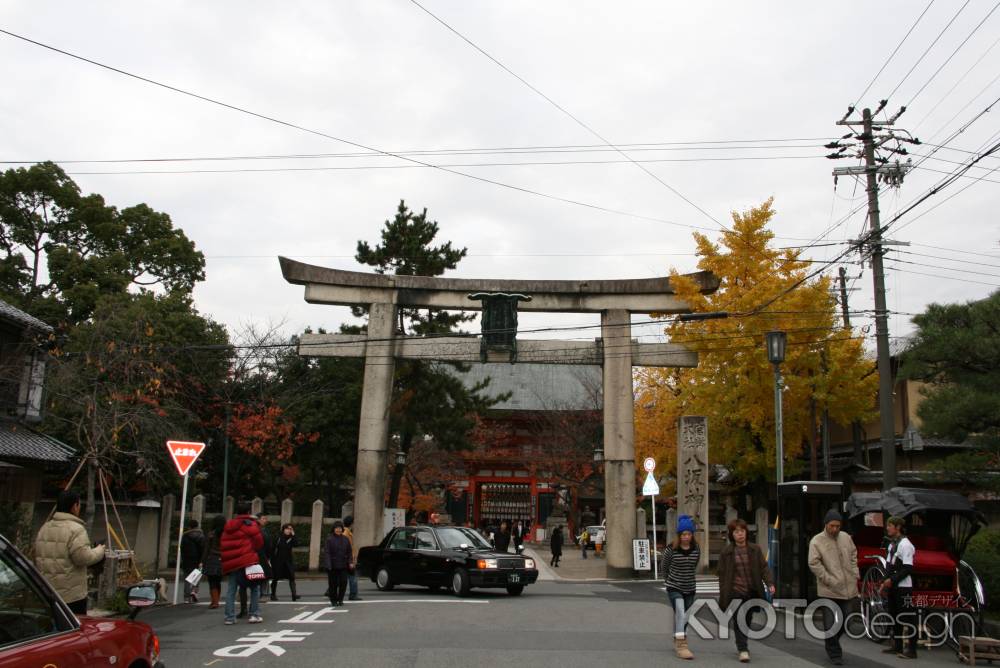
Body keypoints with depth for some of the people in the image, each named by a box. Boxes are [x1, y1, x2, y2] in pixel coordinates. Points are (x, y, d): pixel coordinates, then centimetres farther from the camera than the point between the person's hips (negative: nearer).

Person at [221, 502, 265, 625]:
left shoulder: (228, 526, 16)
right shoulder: (250, 524, -3)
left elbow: (223, 545, 17)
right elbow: (258, 540, -7)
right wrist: (256, 550, 13)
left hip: (231, 562, 5)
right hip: (247, 560, -5)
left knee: (231, 590, 8)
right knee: (255, 587, 5)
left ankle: (229, 617, 5)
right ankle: (254, 615, 1)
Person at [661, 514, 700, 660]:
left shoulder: (696, 549, -3)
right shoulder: (671, 549, -13)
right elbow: (663, 566, 4)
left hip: (690, 589, 4)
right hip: (674, 588, -4)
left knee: (684, 618, 13)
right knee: (680, 614, -21)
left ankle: (677, 643, 30)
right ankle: (682, 646, -23)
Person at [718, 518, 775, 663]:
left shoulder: (755, 549, 6)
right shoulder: (726, 552, -1)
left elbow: (763, 567, 4)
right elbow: (722, 574, 1)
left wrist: (769, 583, -13)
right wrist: (723, 596, -1)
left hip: (752, 591, 3)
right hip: (735, 591, -3)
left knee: (747, 621, 11)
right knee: (739, 620, -12)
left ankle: (740, 646, 30)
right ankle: (743, 650, -11)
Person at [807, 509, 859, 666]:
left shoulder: (846, 538, 7)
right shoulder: (817, 541, -10)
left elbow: (853, 555, 20)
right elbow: (814, 564, -13)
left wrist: (855, 573, 10)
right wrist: (829, 580, -17)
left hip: (848, 588, 5)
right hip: (829, 591, -5)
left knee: (845, 621, 15)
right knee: (831, 624, -2)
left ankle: (832, 645, 38)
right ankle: (835, 653, 12)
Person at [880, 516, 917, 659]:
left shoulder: (905, 544, -14)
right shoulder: (892, 544, 13)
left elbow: (908, 569, -19)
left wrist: (892, 579, -19)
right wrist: (885, 583, 13)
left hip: (903, 587, -9)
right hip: (893, 587, 9)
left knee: (906, 619, -5)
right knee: (894, 616, 15)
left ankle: (910, 650, -2)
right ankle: (896, 646, 24)